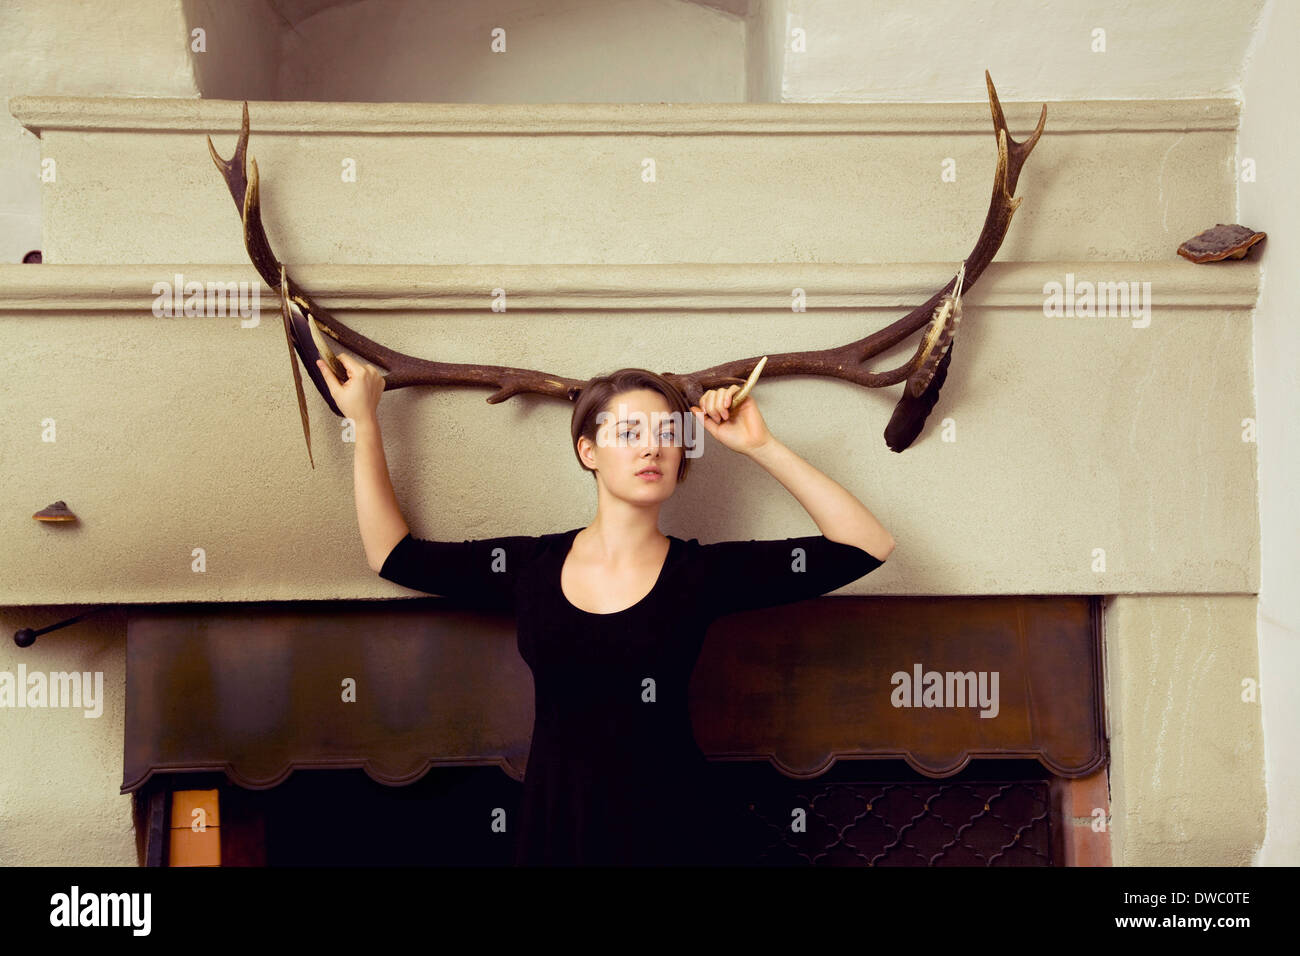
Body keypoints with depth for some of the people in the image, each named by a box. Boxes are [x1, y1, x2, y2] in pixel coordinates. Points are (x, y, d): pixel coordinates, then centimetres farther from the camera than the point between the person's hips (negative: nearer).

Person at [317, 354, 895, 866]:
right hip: (555, 828, 2)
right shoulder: (530, 567, -3)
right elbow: (393, 555, 6)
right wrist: (364, 422, 6)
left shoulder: (703, 572, -8)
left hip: (675, 828, -1)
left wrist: (761, 447, -15)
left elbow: (869, 545, -11)